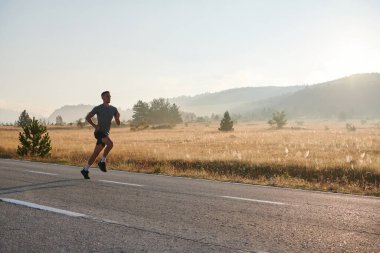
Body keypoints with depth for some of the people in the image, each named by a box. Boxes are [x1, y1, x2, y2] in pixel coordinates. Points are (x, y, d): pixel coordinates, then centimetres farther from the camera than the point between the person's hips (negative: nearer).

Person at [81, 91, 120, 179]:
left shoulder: (113, 109, 9)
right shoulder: (98, 108, -4)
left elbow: (118, 123, 9)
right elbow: (87, 117, 5)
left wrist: (118, 117, -14)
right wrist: (94, 126, -9)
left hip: (106, 133, 6)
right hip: (99, 132, -6)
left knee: (95, 153, 8)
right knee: (110, 144, -30)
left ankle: (85, 170, 20)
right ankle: (102, 162, -14)